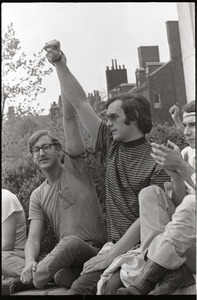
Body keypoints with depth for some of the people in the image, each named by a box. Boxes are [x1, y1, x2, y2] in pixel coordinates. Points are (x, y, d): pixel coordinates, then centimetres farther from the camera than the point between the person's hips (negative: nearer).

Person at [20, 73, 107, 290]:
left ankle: (30, 280, -24)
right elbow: (33, 238, 2)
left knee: (72, 242, -39)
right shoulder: (37, 196, 14)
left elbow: (70, 117, -6)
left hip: (95, 252, -4)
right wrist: (30, 262, -22)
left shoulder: (75, 167, 3)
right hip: (65, 256, 5)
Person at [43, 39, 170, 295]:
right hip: (115, 245, 5)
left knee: (82, 286, -28)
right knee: (81, 285, -23)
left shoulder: (156, 162, -8)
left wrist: (112, 256, -16)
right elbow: (80, 102, 9)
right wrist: (60, 65, 3)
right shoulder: (112, 145, 10)